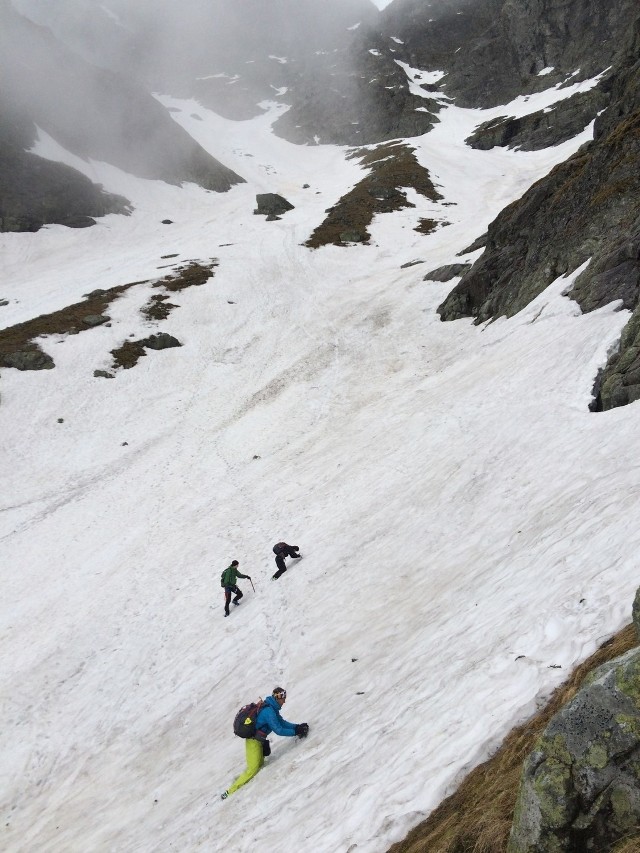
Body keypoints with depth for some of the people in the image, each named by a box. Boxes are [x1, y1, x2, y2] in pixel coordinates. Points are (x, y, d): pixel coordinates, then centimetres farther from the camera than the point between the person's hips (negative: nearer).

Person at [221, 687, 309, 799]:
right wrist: (295, 732, -20)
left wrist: (297, 726, 3)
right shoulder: (269, 711, -26)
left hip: (258, 740, 10)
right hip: (254, 742, -10)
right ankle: (231, 791, -2)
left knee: (260, 764, 15)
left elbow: (282, 722, 13)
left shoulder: (272, 708, 5)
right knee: (253, 769, -7)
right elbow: (278, 730, -25)